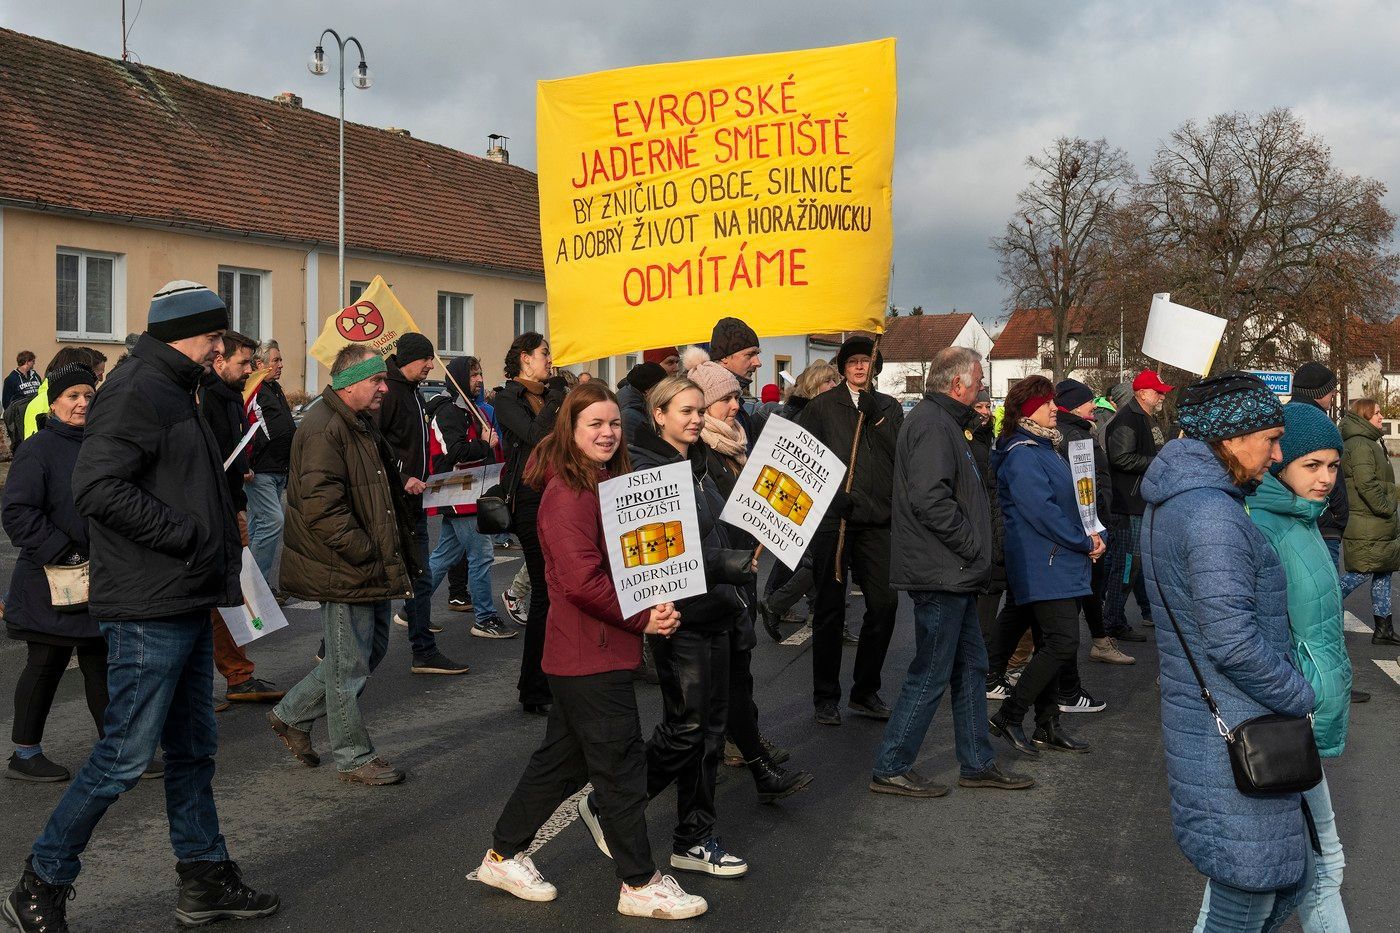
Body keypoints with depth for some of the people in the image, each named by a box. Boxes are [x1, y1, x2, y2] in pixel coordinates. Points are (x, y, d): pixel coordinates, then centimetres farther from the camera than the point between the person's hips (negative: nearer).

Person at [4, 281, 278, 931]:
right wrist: (190, 538, -21)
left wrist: (221, 565, 15)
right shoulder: (136, 391, -14)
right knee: (126, 755, -3)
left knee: (192, 749, 16)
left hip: (187, 607, 10)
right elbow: (99, 489, -26)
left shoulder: (172, 391, 18)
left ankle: (205, 880, 26)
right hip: (148, 609, -10)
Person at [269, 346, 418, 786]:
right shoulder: (324, 430, -19)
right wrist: (366, 553, -22)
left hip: (370, 569, 10)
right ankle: (354, 758, 17)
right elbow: (322, 507, -27)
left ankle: (291, 714, 31)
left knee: (371, 650, 19)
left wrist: (399, 552, 19)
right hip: (343, 573, -10)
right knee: (350, 666, 2)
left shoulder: (362, 424, 16)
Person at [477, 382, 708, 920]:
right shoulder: (568, 494, -18)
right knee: (622, 763, 0)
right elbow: (581, 581, -24)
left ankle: (504, 856, 31)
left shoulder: (611, 483, 12)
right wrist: (642, 618, -18)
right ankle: (640, 885, 13)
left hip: (583, 652, 10)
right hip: (591, 651, -10)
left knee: (564, 756, 18)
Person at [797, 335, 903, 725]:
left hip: (876, 518, 3)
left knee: (885, 603, -2)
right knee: (830, 607, 3)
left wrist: (876, 416, -9)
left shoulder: (889, 407, 14)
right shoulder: (823, 405, 6)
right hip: (832, 517, -2)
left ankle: (866, 691, 14)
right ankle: (826, 696, 13)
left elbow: (902, 452, 1)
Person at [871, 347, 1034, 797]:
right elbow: (929, 499, -27)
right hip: (941, 573, -11)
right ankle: (890, 769, 6)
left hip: (954, 574, 11)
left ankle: (977, 764, 26)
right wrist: (970, 544, -19)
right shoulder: (933, 425, -17)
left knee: (971, 667, 16)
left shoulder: (942, 421, 17)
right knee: (931, 675, -3)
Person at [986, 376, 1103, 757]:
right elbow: (1041, 511, -21)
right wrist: (1085, 542, -13)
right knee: (1063, 642, -13)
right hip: (1045, 568, -10)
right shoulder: (1023, 455, -14)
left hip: (1061, 564, 10)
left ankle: (1047, 726, 18)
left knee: (1054, 644, 11)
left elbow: (1069, 500, 22)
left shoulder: (1046, 449, 18)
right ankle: (1009, 715, -5)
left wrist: (1089, 535, 5)